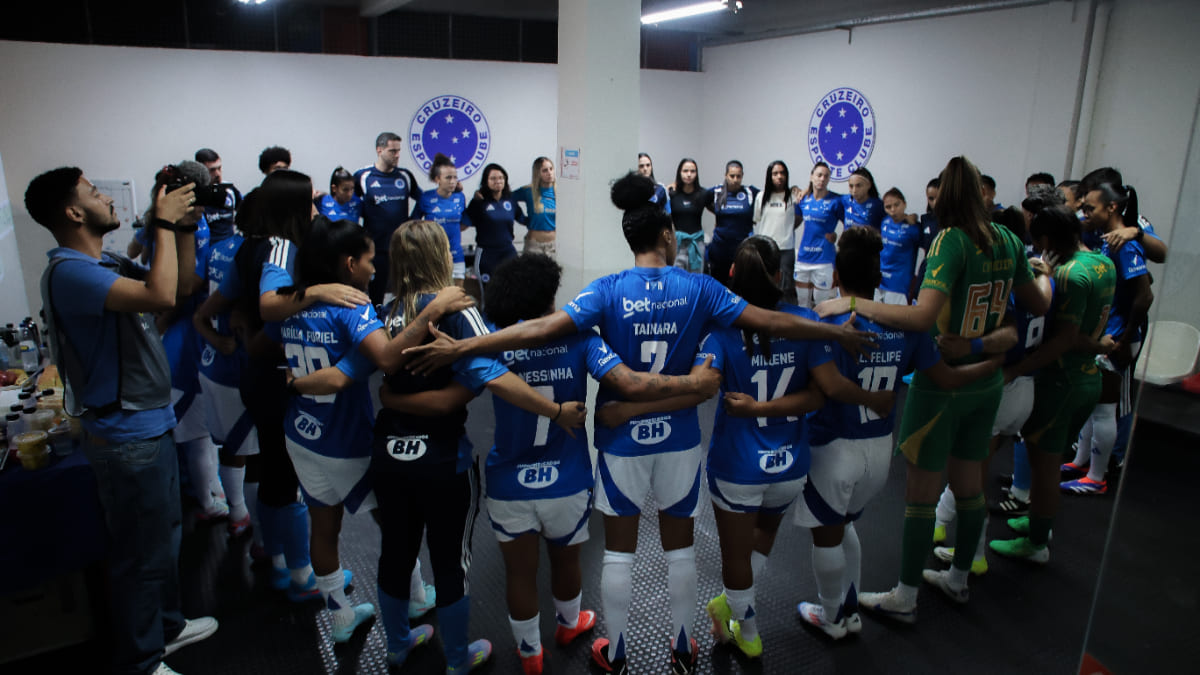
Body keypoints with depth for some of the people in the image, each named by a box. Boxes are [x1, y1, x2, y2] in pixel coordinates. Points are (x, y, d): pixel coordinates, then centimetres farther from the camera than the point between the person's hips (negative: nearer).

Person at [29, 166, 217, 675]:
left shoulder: (109, 264, 9)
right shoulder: (69, 271, -22)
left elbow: (178, 287, 16)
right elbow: (161, 296, -36)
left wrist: (185, 226, 4)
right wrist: (164, 222, -23)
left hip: (152, 423, 10)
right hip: (126, 436, -10)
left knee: (165, 534, 25)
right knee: (142, 555, 4)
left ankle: (165, 626, 44)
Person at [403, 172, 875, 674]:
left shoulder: (608, 290, -11)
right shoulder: (698, 288, -7)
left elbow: (542, 328, -21)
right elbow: (770, 322, -7)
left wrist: (459, 347, -21)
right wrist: (840, 334, 6)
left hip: (623, 440, -1)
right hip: (679, 439, 1)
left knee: (619, 553, 14)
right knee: (680, 549, 18)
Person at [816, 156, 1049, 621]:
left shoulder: (952, 240, -20)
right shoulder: (1008, 241, 0)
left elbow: (923, 316, -32)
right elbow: (1038, 306, 13)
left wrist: (854, 303, -27)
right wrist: (1042, 273, 34)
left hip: (942, 382, -7)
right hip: (986, 381, 7)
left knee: (921, 490, 4)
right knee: (968, 482, 20)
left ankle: (904, 598, 18)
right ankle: (958, 578, 39)